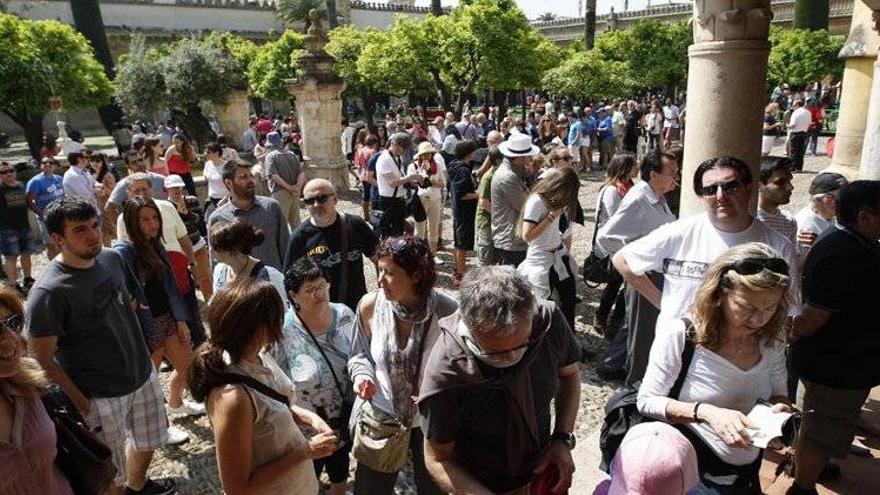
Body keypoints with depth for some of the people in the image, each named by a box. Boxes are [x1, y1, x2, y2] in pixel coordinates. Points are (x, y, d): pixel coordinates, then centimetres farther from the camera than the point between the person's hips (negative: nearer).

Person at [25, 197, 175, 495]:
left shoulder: (112, 258, -4)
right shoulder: (48, 292, -24)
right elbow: (42, 359, -19)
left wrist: (140, 355, 12)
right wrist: (80, 403, -16)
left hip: (143, 375, 7)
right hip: (100, 396, -7)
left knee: (147, 442, 27)